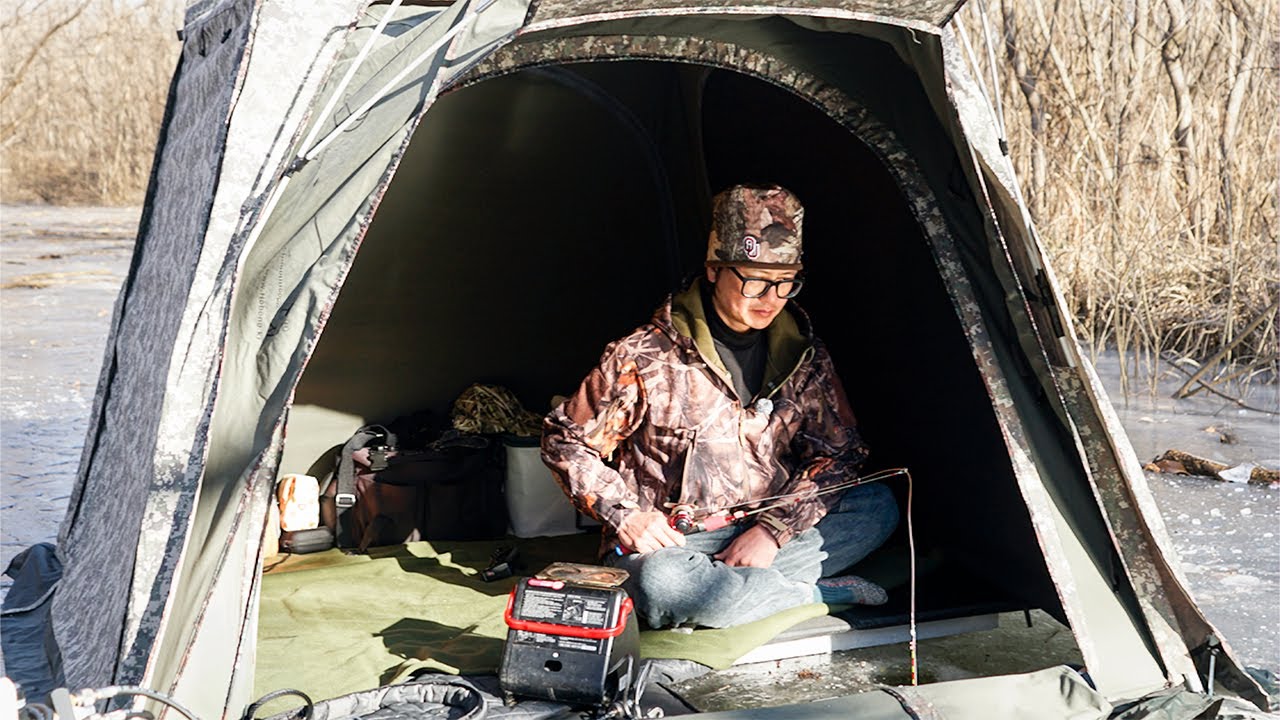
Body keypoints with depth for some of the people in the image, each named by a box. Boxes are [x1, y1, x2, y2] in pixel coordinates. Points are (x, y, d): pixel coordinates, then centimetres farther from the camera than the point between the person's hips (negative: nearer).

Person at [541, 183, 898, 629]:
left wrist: (773, 529, -10)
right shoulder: (646, 358, -13)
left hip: (760, 533, 5)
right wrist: (625, 514, -15)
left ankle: (741, 584, -19)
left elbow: (838, 452, 5)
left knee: (878, 506, -11)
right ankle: (822, 592, -17)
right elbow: (567, 441, -4)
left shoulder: (801, 355, 2)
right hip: (664, 542, -4)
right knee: (660, 585, -39)